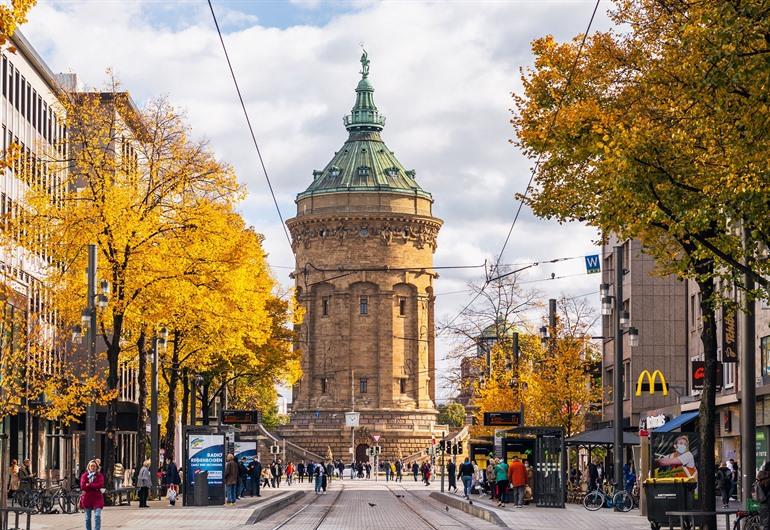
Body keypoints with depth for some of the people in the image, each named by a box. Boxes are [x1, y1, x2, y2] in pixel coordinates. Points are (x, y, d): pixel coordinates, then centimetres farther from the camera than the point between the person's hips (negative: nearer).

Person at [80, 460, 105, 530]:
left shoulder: (100, 476, 4)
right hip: (87, 498, 1)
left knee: (97, 516, -14)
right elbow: (82, 487, -9)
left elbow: (100, 485, -13)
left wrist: (89, 485, -11)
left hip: (97, 498, -1)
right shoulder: (84, 476, 4)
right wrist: (94, 487, -9)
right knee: (87, 517, 8)